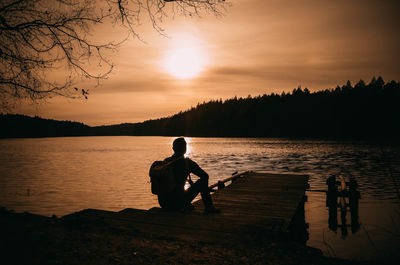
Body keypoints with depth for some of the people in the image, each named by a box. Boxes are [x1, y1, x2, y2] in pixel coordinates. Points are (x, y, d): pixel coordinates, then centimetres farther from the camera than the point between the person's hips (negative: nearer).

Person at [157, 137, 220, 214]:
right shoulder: (187, 162, -6)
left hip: (162, 203, 6)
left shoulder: (165, 161, 7)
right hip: (178, 203, -5)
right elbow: (205, 175, 2)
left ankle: (187, 205, 28)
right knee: (203, 180, 7)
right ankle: (209, 207, 15)